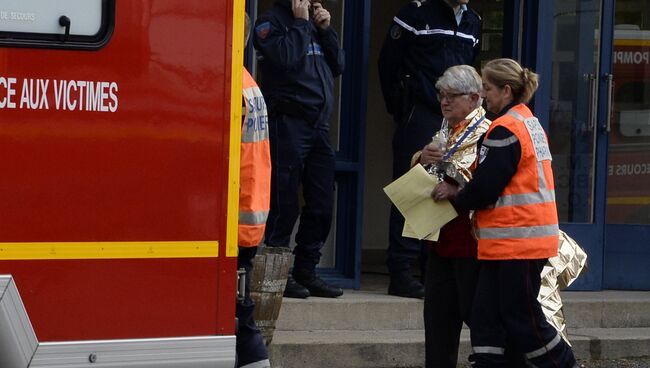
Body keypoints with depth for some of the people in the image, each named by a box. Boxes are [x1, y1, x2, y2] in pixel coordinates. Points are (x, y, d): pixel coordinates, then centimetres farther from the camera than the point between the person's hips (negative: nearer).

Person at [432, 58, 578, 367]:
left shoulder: (506, 129, -15)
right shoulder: (529, 123, 16)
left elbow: (485, 188, -18)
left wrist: (456, 195, 1)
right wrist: (464, 193, 11)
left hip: (516, 237, -10)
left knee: (521, 318, -1)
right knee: (486, 316, 6)